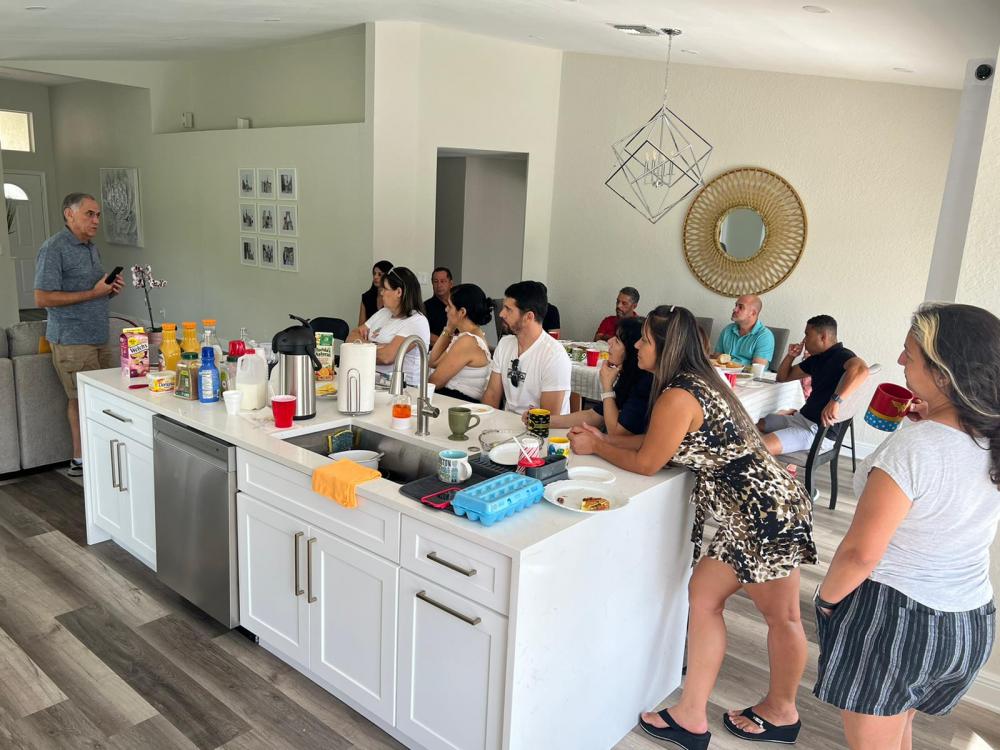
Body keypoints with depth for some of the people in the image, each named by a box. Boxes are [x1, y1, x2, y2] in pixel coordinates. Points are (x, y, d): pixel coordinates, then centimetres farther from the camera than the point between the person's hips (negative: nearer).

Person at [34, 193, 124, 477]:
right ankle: (80, 460, 10)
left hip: (98, 338, 8)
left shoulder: (91, 247, 16)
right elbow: (43, 298, -18)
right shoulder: (54, 248, -12)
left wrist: (110, 289, 2)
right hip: (72, 341, -8)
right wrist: (93, 293, -19)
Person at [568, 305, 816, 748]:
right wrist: (602, 439, 12)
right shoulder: (700, 382, 11)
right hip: (772, 502, 9)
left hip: (764, 512, -9)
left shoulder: (678, 396, -19)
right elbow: (660, 442, 17)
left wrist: (595, 448, 1)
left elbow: (647, 462, -13)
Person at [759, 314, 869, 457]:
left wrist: (835, 400, -49)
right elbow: (783, 377, 25)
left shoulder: (841, 355, -14)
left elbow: (861, 369, -38)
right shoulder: (817, 359, 14)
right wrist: (791, 355, 6)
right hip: (802, 418, 10)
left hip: (822, 431, -10)